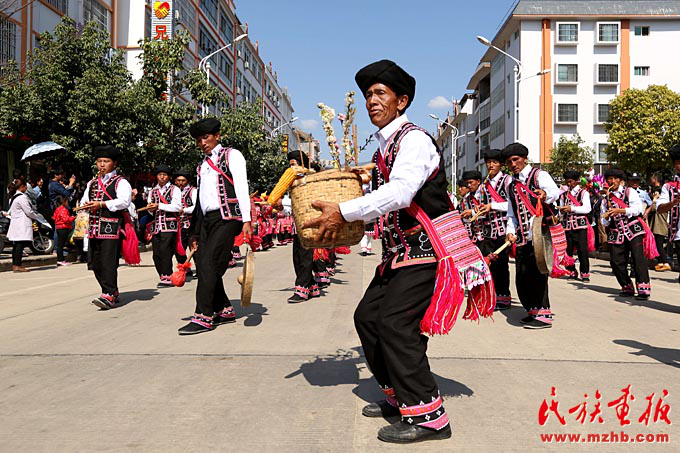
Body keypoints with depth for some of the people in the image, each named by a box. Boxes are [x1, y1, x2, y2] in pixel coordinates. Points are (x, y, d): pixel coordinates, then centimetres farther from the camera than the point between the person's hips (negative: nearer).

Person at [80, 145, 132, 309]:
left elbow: (124, 201, -14)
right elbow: (83, 201, 22)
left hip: (111, 228, -7)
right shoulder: (92, 183, 23)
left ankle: (109, 296, -10)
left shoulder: (121, 182, 1)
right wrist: (87, 205, -2)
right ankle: (112, 293, 20)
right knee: (95, 263, 10)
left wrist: (101, 204, -16)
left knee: (108, 262, -12)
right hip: (94, 228, 8)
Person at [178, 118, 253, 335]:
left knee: (209, 264, -13)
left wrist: (246, 220, -17)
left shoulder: (231, 155, 3)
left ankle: (204, 318, -9)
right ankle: (225, 311, 14)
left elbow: (241, 188, -7)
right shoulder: (202, 165, 23)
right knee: (202, 266, 2)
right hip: (207, 220, 7)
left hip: (227, 218, -7)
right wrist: (194, 232, 20)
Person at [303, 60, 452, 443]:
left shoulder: (414, 139, -13)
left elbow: (399, 193, -27)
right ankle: (400, 396, 24)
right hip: (399, 251, 10)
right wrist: (346, 217, 6)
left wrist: (344, 212, -25)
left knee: (395, 322, -15)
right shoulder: (385, 147, 16)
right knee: (368, 316, 11)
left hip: (424, 248, -10)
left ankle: (428, 416, -5)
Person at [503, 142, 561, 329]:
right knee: (521, 277, 7)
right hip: (522, 238, 7)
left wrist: (546, 194, -41)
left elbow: (556, 192, -18)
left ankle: (543, 314, -5)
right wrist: (511, 231, 7)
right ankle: (533, 311, 23)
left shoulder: (539, 175, 0)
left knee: (536, 272, -14)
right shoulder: (511, 185, 20)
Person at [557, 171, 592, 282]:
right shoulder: (563, 195, 17)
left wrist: (571, 208, -16)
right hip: (567, 225, 4)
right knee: (568, 250, 3)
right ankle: (572, 272, 17)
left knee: (582, 250, -6)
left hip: (580, 224, -4)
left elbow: (587, 209, -7)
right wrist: (562, 210, -4)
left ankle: (585, 274, 3)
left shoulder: (584, 193, 6)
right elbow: (561, 209, 20)